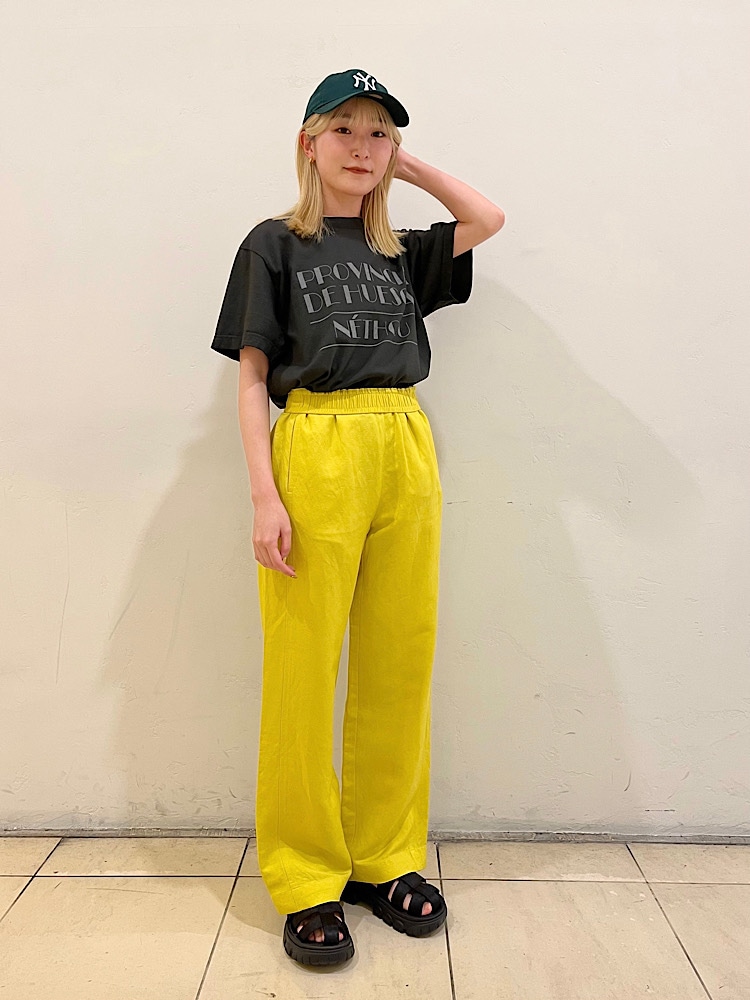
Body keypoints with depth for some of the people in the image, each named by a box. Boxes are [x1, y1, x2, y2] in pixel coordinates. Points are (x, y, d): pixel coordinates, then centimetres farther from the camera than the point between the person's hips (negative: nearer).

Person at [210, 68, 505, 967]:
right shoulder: (274, 245, 7)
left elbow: (489, 218, 23)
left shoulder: (401, 252, 18)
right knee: (303, 672, -3)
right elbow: (252, 378, 1)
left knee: (400, 667, 5)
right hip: (315, 454, -4)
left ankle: (385, 858, 20)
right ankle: (306, 878, 11)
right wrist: (265, 496, -9)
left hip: (407, 453, 4)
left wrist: (412, 168, 19)